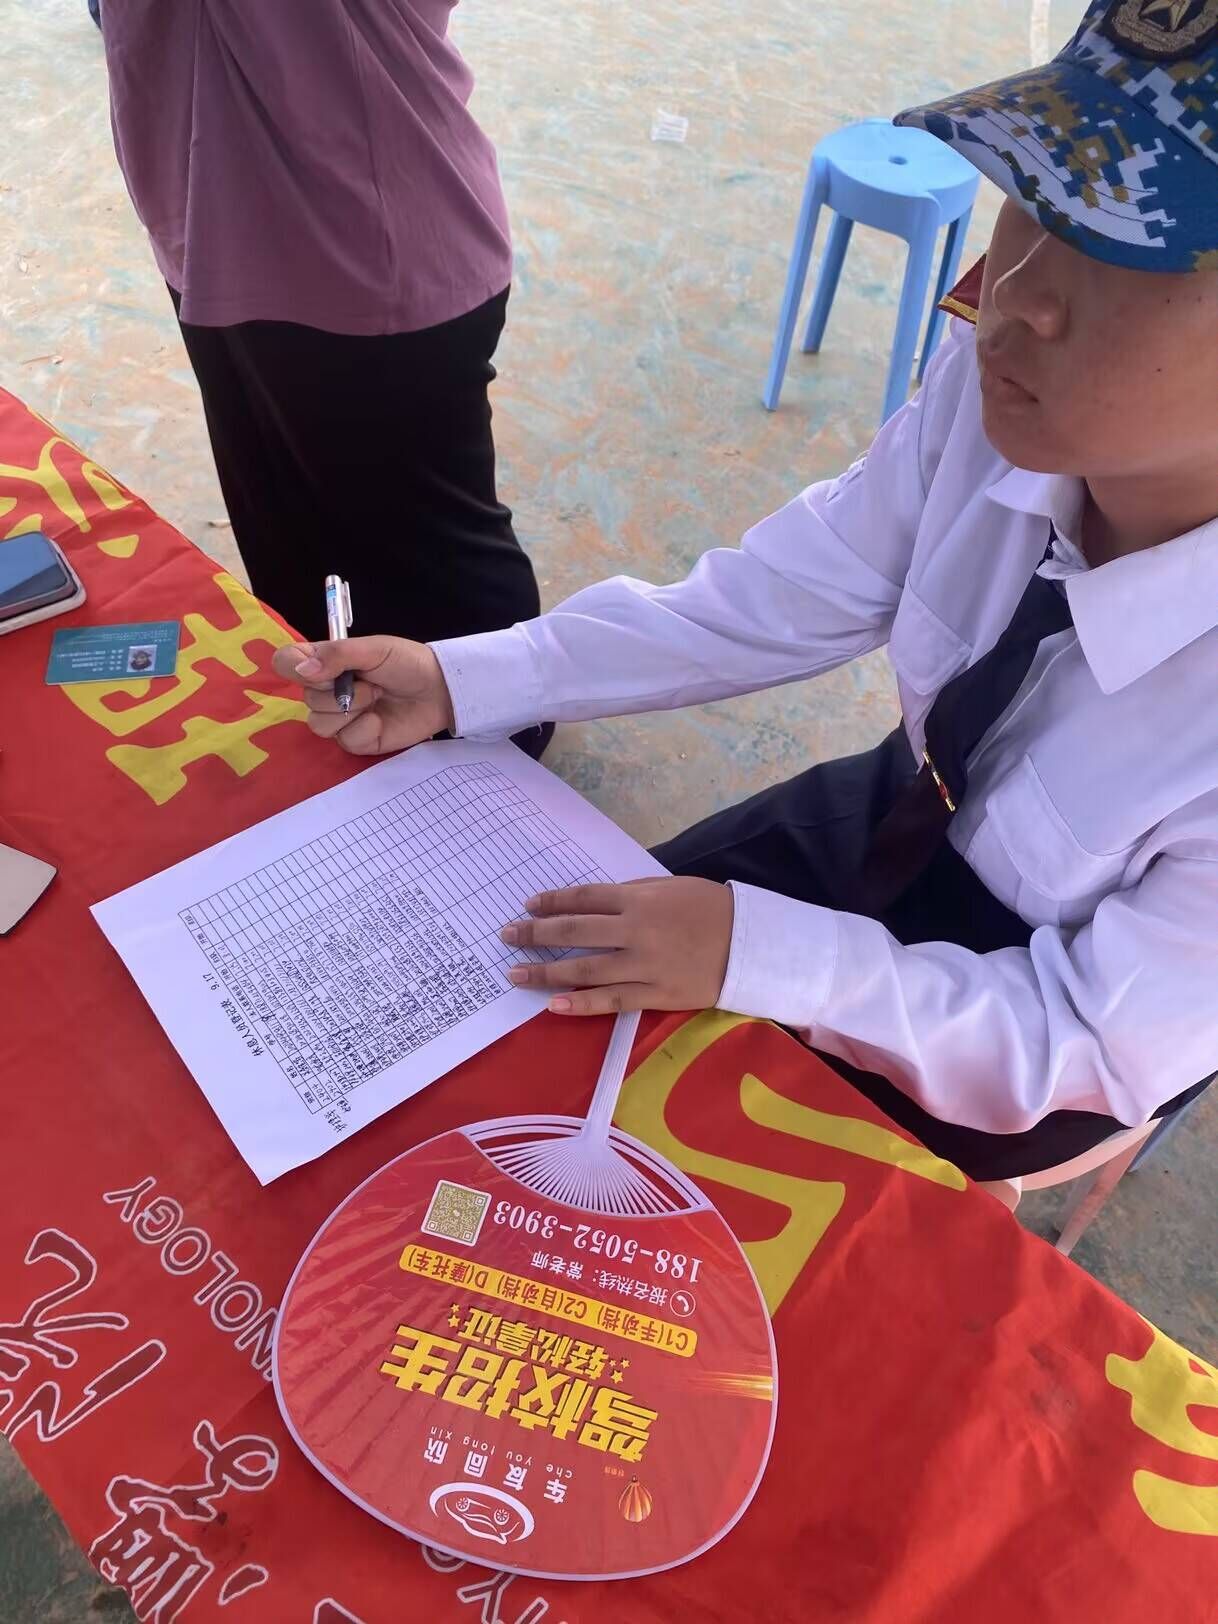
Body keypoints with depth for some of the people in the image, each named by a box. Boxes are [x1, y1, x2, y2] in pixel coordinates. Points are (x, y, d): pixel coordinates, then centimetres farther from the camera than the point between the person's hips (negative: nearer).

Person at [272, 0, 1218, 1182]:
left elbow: (1111, 1040, -23)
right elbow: (786, 597, -12)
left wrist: (758, 951, -33)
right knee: (582, 969, 5)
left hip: (1051, 1043, -3)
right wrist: (460, 681, -18)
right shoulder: (1004, 381, -25)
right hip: (907, 817, 3)